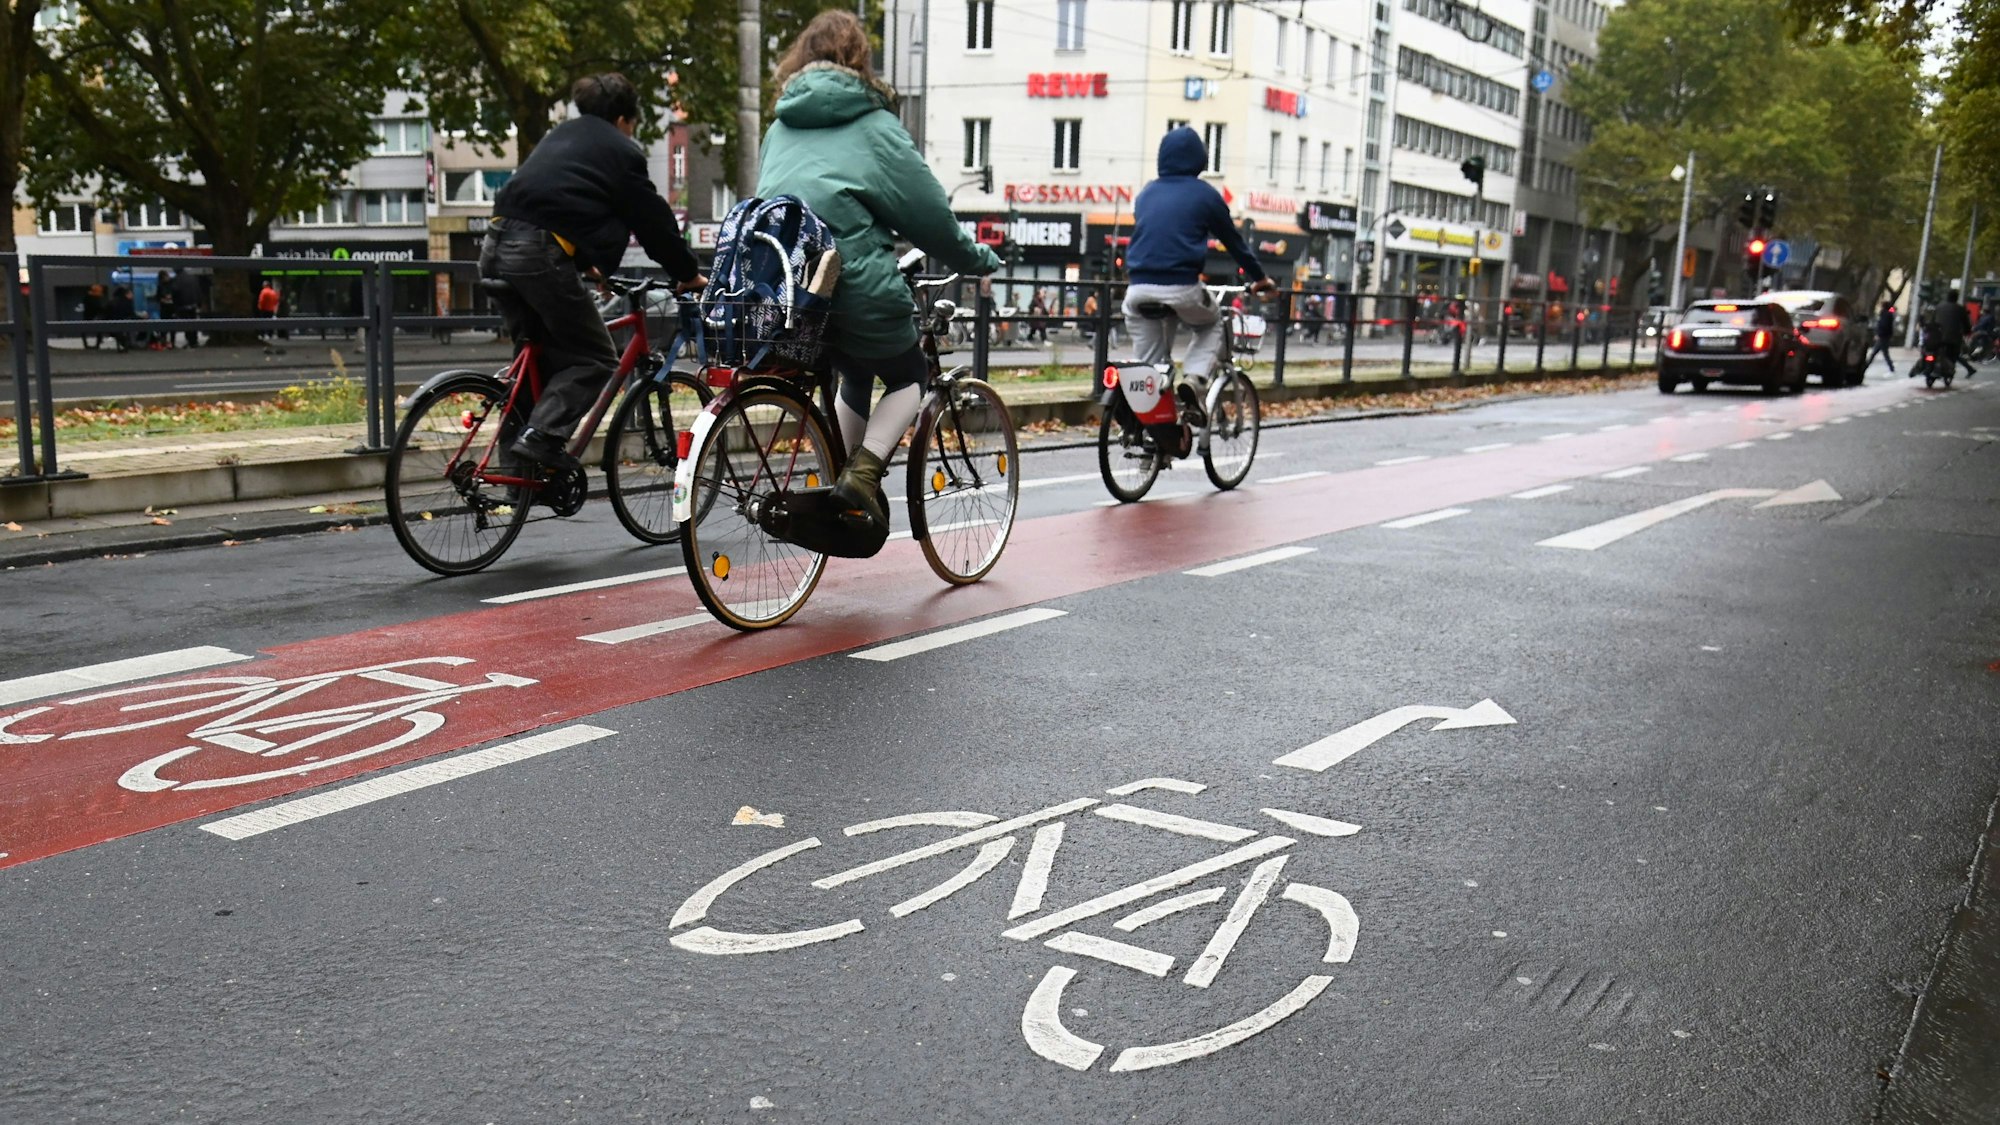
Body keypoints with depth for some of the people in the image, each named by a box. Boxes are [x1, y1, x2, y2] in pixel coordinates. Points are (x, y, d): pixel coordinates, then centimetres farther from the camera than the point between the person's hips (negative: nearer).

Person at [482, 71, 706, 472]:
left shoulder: (562, 135, 27)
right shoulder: (620, 151, 6)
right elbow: (654, 220, 8)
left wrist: (586, 264, 40)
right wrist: (688, 274, 18)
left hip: (497, 247, 8)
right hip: (541, 254, -8)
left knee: (538, 352, 21)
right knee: (594, 360, 1)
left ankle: (518, 435, 17)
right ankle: (542, 436, -14)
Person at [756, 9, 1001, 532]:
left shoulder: (780, 127, 18)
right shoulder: (873, 125, 1)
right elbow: (928, 210, 2)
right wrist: (977, 258, 16)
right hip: (853, 281, -6)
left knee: (856, 375, 27)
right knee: (909, 376, 15)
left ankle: (843, 486, 21)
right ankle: (862, 472, -6)